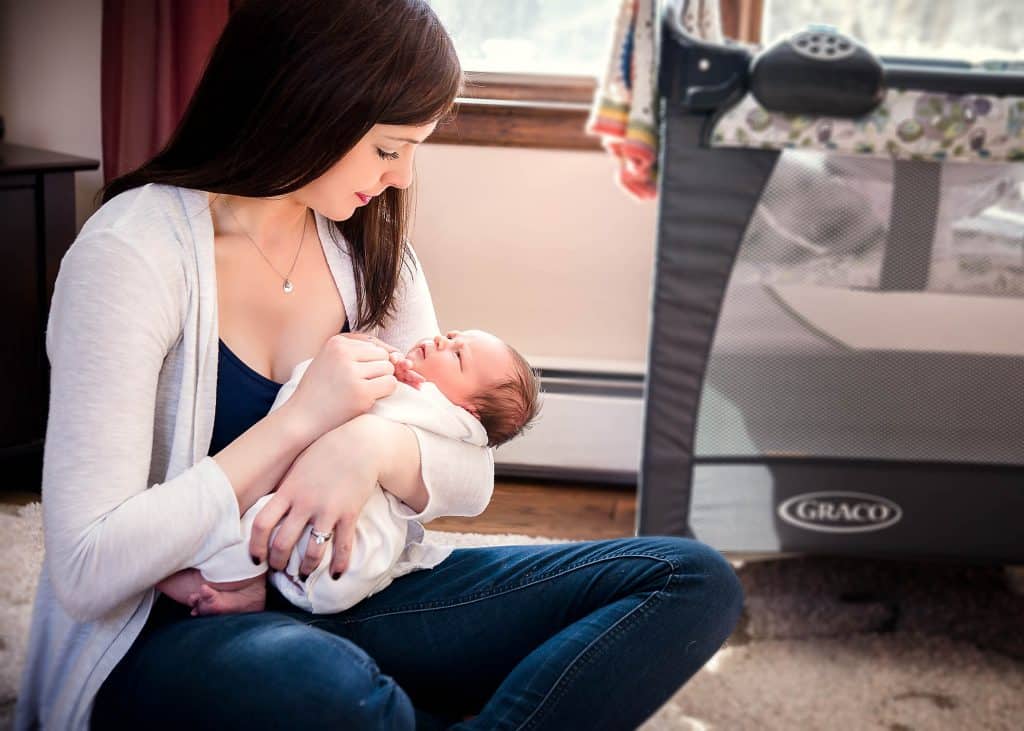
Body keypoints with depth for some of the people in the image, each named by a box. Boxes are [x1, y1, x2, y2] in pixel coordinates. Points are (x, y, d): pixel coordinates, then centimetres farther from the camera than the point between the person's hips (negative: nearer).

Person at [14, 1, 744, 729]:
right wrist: (301, 421, -20)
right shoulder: (130, 253, -15)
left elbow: (472, 480, 3)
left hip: (348, 594, 6)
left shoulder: (368, 242, 4)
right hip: (174, 635, -5)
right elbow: (86, 571, -19)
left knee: (692, 580, -9)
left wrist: (379, 444, -21)